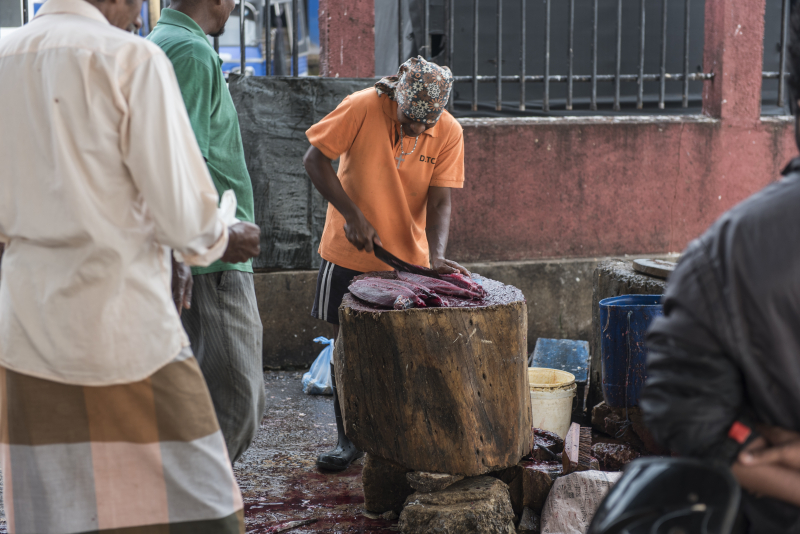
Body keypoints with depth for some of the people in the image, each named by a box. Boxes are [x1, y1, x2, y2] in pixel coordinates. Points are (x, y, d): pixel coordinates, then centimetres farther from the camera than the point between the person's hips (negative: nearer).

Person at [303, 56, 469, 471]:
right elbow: (315, 160, -11)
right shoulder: (363, 108, -15)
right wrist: (352, 215, -18)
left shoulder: (448, 133, -8)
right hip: (350, 254, -1)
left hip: (409, 259, 1)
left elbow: (439, 202, -9)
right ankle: (349, 439, 19)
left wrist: (436, 256, -25)